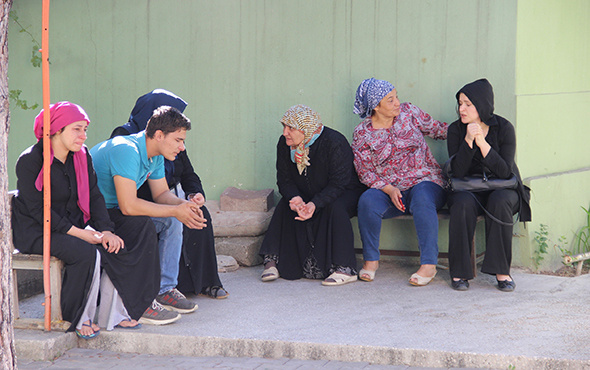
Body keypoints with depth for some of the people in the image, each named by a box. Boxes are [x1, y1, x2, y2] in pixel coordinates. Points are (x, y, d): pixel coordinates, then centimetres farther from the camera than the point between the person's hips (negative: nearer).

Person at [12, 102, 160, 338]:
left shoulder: (82, 155, 6)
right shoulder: (30, 161, -15)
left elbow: (94, 196, 5)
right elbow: (38, 211, -18)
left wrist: (106, 230, -13)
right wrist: (79, 233, -23)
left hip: (75, 226, 7)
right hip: (36, 232, -7)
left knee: (114, 246, -15)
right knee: (87, 252, -31)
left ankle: (113, 315, -8)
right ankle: (80, 318, -11)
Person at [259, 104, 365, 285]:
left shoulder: (335, 143, -24)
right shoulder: (284, 145, -7)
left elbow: (338, 184, -26)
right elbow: (284, 180, -3)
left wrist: (315, 204, -42)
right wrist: (295, 198, -28)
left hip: (344, 194, -5)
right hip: (305, 196, 5)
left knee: (335, 208, -36)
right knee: (285, 205, -22)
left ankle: (345, 269, -33)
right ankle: (273, 261, -21)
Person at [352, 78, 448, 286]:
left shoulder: (409, 113, 4)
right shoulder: (362, 134, 0)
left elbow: (437, 129, 17)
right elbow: (365, 172, 1)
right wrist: (389, 190, -15)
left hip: (424, 180, 0)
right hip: (387, 189, 0)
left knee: (422, 199, -36)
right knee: (367, 202, -31)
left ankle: (429, 264, -34)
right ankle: (371, 260, -11)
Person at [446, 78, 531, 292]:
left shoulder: (504, 128, -8)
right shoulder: (456, 130, -4)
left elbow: (504, 172, -17)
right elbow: (458, 172, -13)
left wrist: (481, 142, -24)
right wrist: (468, 141, -25)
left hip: (502, 188, -1)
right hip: (468, 189, 1)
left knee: (499, 201, -35)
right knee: (463, 203, -33)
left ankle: (502, 271, -27)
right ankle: (459, 272, -24)